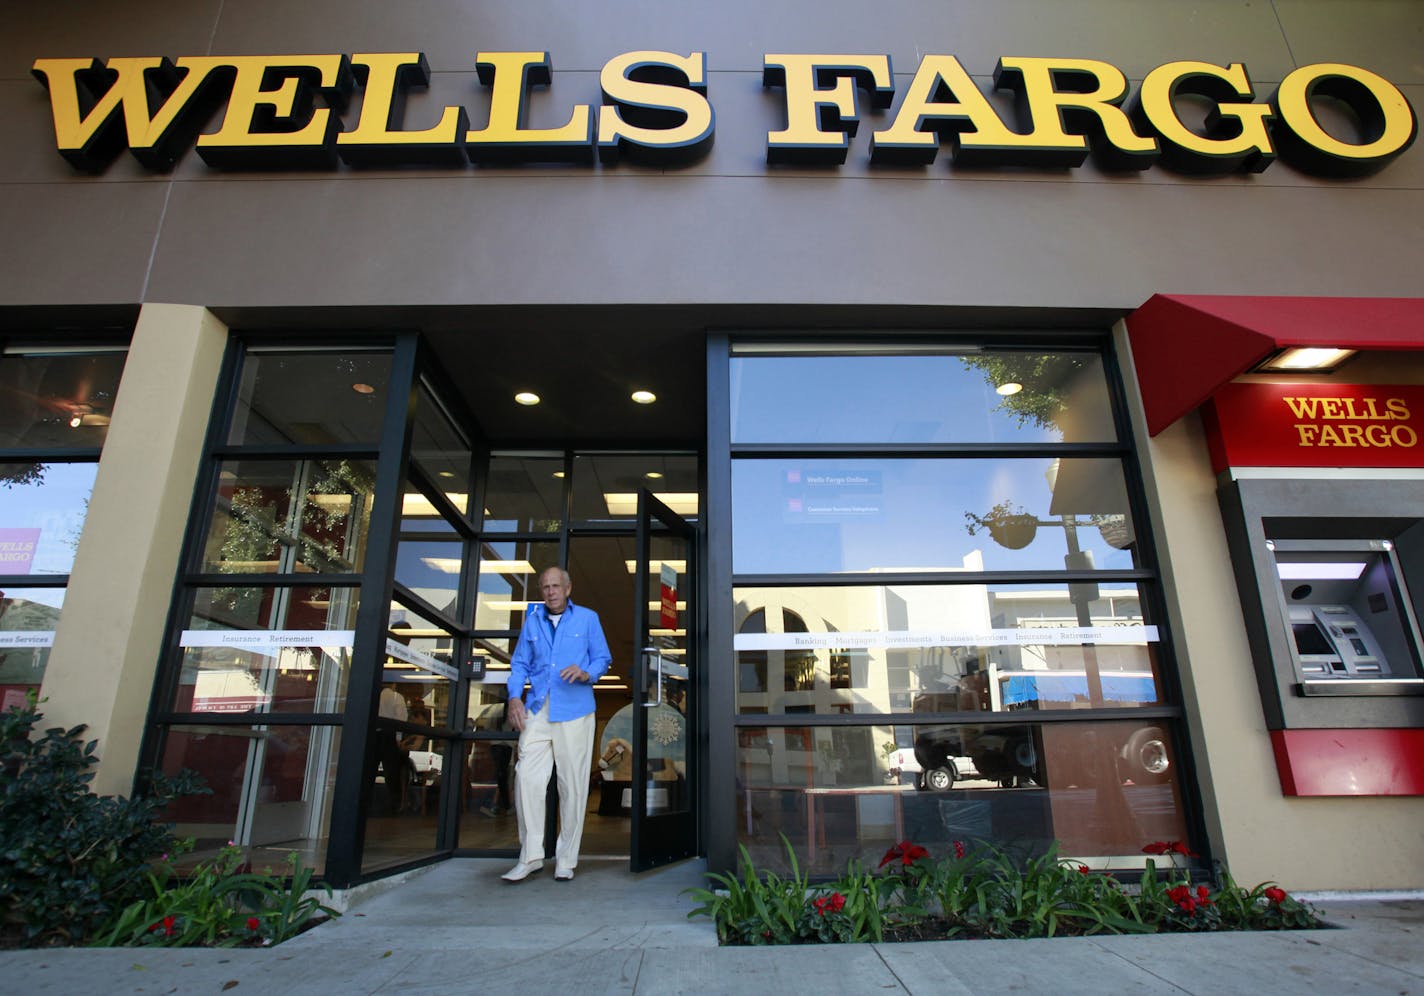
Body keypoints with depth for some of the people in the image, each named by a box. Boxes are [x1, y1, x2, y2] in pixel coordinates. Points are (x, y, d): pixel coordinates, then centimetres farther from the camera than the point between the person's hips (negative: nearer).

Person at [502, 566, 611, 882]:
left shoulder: (587, 618, 7)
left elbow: (603, 658, 7)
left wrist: (586, 673, -14)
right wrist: (515, 697, -2)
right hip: (538, 710, 2)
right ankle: (531, 856, 4)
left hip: (574, 711, -2)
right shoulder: (532, 620, 14)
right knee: (527, 777, -8)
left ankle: (566, 859, 12)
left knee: (573, 784, 0)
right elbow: (520, 663, 13)